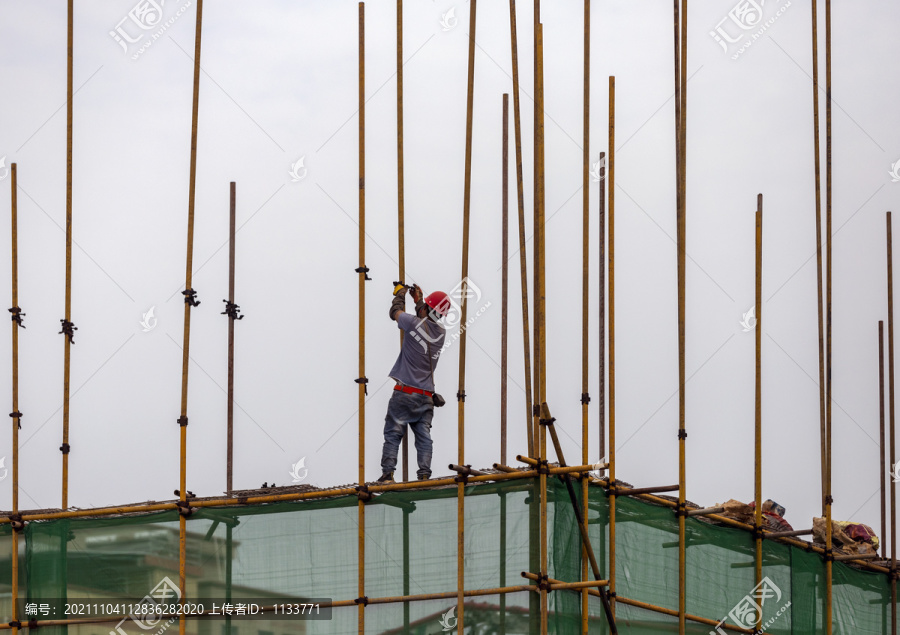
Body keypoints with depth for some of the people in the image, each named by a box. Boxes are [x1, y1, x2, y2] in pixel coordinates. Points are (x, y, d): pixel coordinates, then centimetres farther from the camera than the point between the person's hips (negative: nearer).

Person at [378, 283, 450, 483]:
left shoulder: (415, 323, -11)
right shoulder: (440, 332, 6)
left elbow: (395, 312, 7)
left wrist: (400, 293, 25)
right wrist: (418, 300, 36)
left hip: (405, 393, -4)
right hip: (426, 397, 4)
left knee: (393, 434, 0)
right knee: (424, 437, 4)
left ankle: (387, 474, -5)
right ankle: (424, 475, -6)